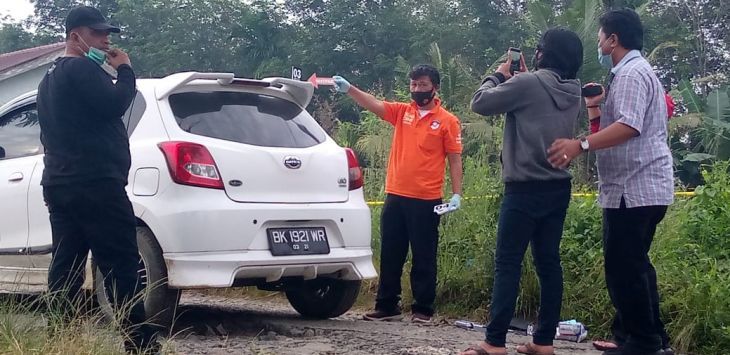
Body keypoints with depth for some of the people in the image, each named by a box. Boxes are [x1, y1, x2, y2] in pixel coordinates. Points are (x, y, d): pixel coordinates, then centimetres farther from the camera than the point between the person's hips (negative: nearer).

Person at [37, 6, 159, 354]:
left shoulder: (50, 78, 24)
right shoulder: (82, 69, -8)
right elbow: (114, 105, -19)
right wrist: (124, 70, -4)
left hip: (58, 182, 10)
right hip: (94, 183, -10)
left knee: (66, 265, 6)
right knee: (120, 264, -10)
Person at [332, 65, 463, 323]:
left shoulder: (447, 121, -1)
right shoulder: (402, 112, 9)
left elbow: (454, 160, -1)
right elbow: (374, 105, -5)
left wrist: (456, 194, -8)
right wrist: (349, 89, -21)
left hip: (426, 201, -4)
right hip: (395, 197, 4)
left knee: (424, 257, 4)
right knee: (390, 255, 9)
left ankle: (423, 309, 12)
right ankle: (387, 306, 17)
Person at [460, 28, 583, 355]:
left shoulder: (527, 84, -14)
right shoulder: (572, 91, 8)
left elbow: (480, 103, -6)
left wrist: (499, 76, 9)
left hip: (525, 188, -7)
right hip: (558, 187, 7)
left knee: (507, 264, -4)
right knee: (548, 262, 9)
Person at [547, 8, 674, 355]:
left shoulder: (632, 73, -13)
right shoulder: (629, 74, 21)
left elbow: (629, 127, -28)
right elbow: (612, 129, 21)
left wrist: (580, 144, -35)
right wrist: (595, 107, 10)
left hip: (635, 189, -11)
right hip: (636, 188, 11)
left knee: (622, 268, -8)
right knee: (633, 265, 16)